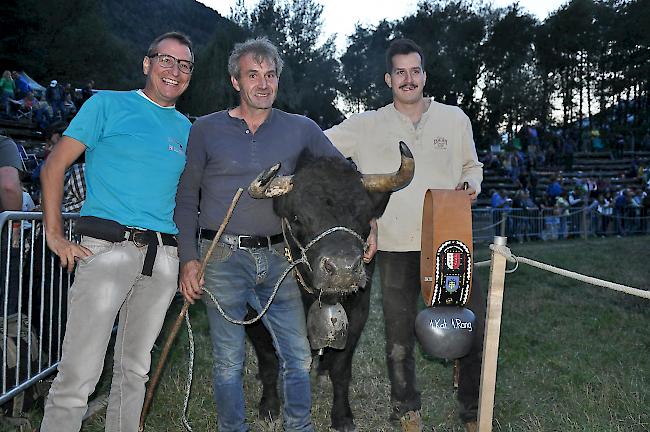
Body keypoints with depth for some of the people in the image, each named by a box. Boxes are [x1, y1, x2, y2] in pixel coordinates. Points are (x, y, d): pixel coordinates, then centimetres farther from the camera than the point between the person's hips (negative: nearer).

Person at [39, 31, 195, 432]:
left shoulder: (186, 128, 17)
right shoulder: (109, 104, 4)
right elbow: (55, 166, 2)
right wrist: (55, 235, -5)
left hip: (164, 258, 5)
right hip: (108, 247, -5)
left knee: (136, 369, 14)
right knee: (79, 376, -7)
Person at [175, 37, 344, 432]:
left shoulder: (300, 129, 6)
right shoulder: (206, 130, 3)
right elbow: (187, 198, 5)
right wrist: (188, 259, -2)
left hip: (277, 257, 2)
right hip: (222, 257, -1)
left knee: (298, 355, 5)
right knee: (229, 360, 7)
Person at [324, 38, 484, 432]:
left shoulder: (454, 118, 8)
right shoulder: (367, 126, 3)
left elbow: (472, 166, 19)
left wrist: (471, 185, -3)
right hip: (396, 249, -1)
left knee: (476, 327, 4)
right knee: (400, 338, 10)